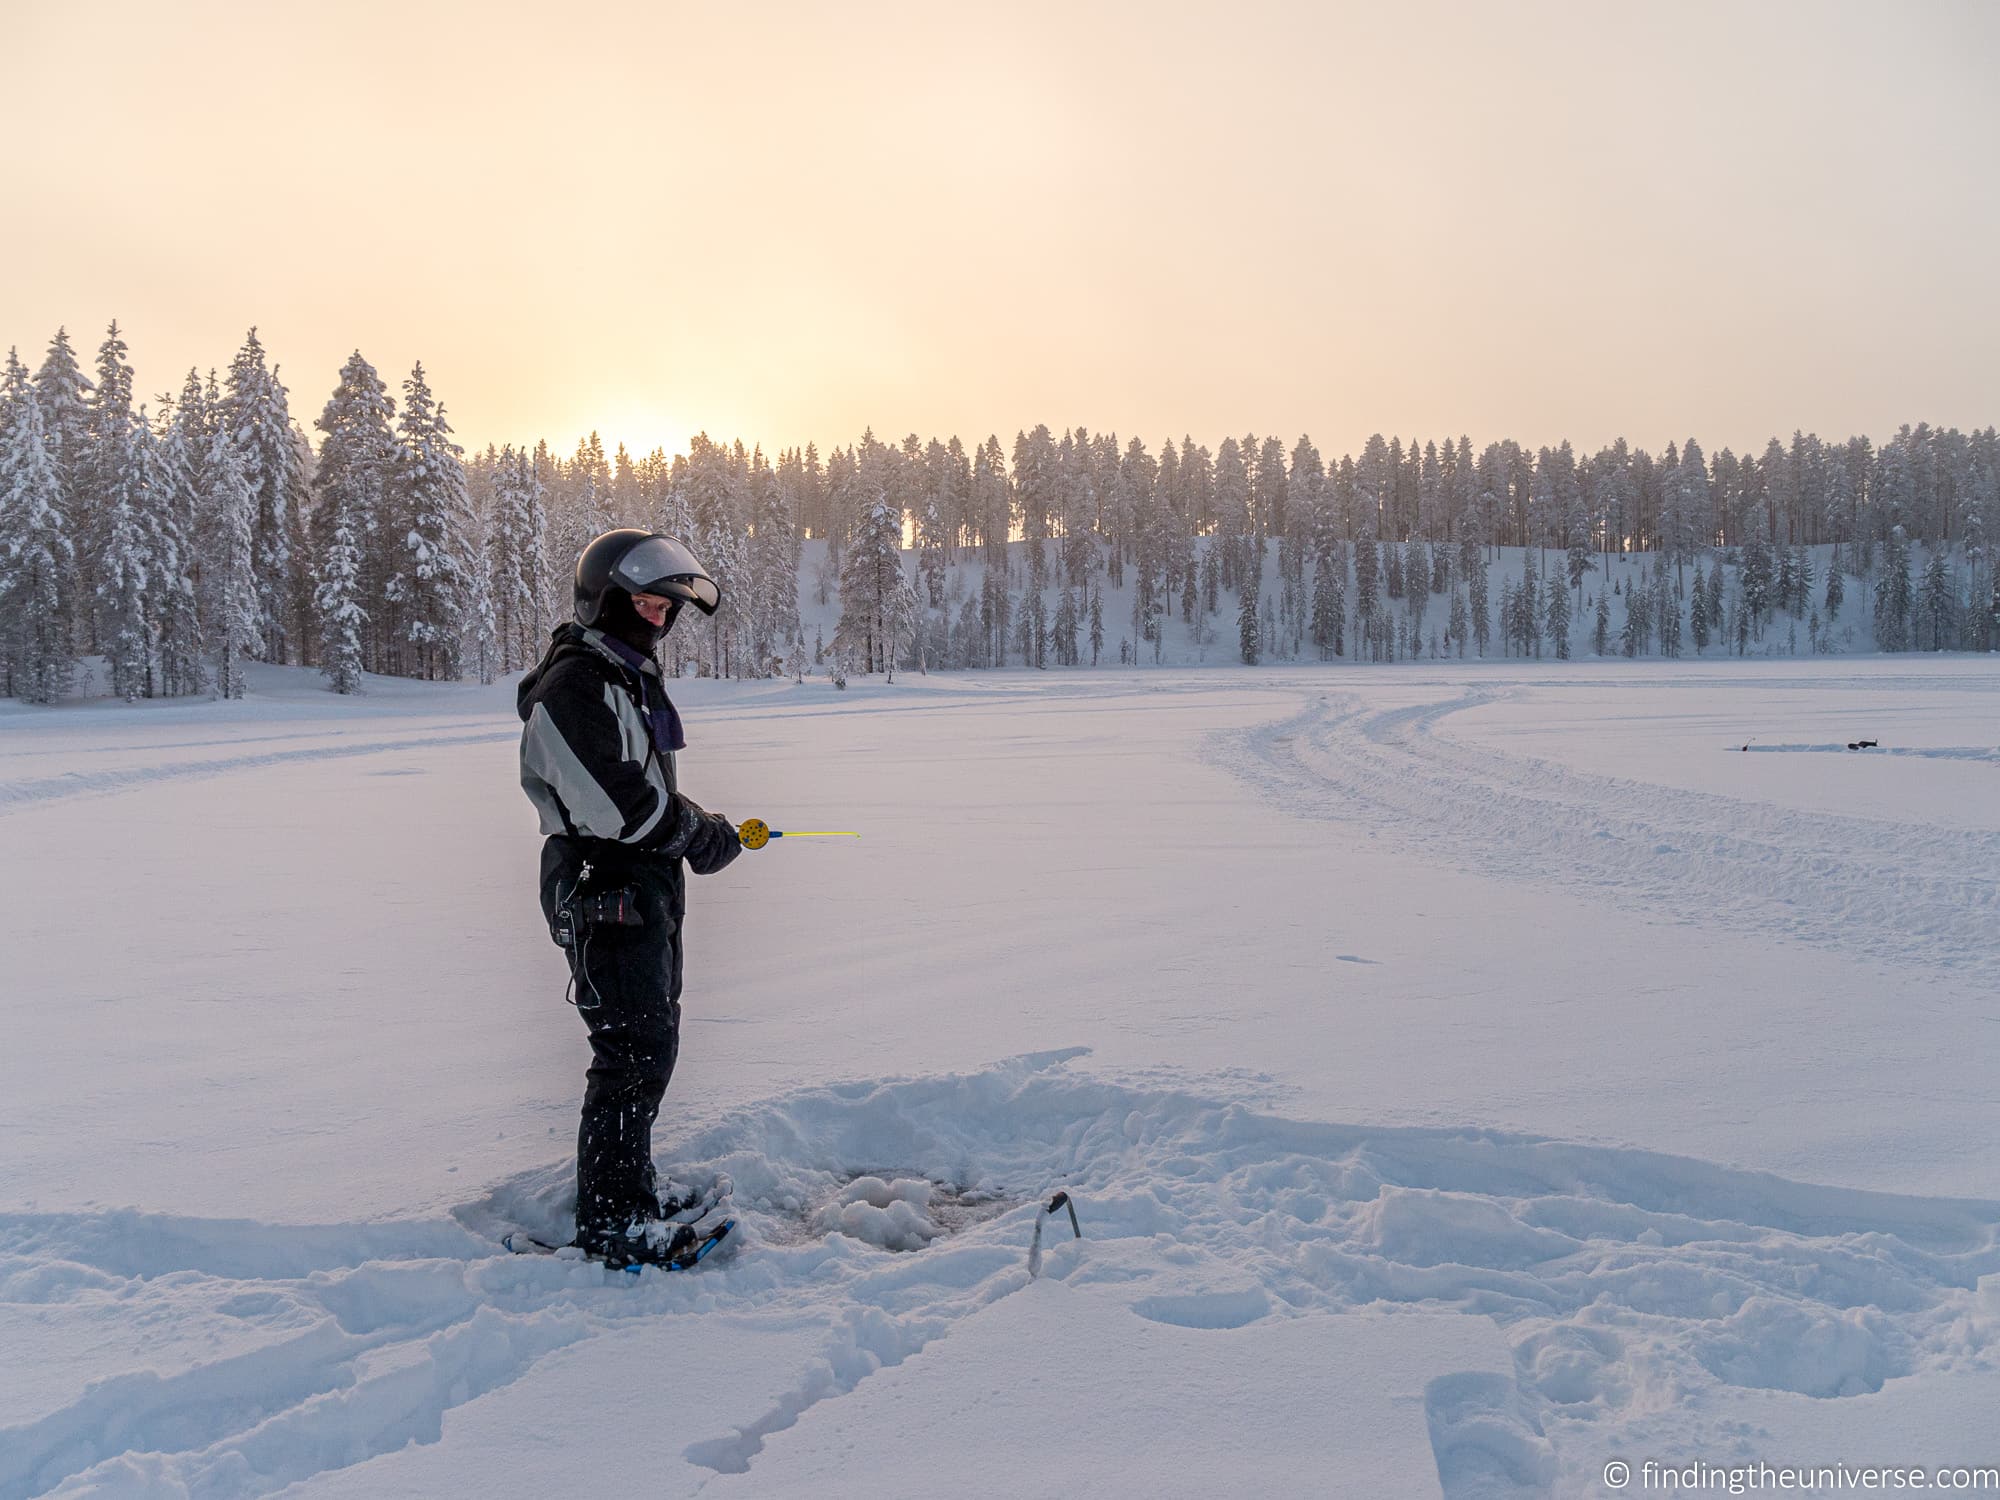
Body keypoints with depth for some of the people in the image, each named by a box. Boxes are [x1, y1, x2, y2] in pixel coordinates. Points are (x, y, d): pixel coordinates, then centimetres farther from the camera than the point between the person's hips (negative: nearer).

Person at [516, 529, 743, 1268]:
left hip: (649, 893, 10)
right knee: (633, 1054, -7)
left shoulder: (631, 678, 17)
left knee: (652, 1042, 17)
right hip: (604, 896, -10)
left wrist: (698, 827, 4)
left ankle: (629, 1187, 30)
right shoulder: (571, 688, -16)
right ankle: (609, 1221, 3)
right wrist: (703, 833, -13)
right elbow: (614, 804, -25)